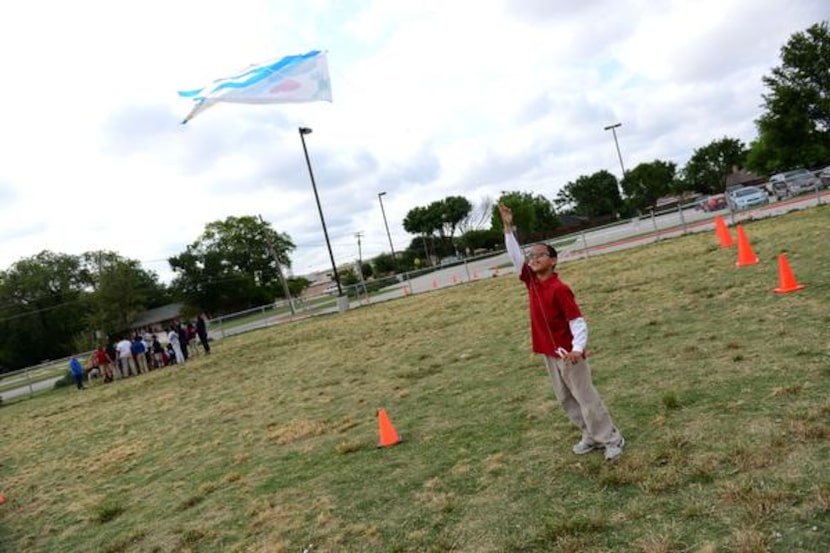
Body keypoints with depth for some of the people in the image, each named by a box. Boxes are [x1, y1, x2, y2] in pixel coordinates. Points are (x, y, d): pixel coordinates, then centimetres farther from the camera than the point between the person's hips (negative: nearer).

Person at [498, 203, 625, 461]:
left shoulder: (560, 289, -20)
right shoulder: (531, 282, 0)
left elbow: (578, 322, -21)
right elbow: (515, 255, 4)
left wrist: (577, 349, -36)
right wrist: (508, 227, -2)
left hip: (568, 353, -7)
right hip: (548, 353, 8)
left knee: (587, 399, 2)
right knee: (566, 400, 16)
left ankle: (613, 439, 17)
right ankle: (592, 436, 30)